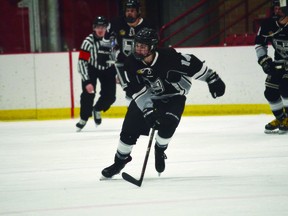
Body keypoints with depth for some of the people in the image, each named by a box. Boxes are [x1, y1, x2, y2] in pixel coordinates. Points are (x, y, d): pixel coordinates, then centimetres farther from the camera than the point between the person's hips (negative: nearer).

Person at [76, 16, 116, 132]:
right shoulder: (89, 41, -25)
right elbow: (82, 62, -26)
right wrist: (87, 82, -31)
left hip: (108, 69, 3)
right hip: (91, 69, -3)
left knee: (109, 96, -7)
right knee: (88, 94, -18)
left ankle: (97, 110, 25)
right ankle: (84, 118, 4)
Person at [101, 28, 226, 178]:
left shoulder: (168, 57, -30)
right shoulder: (131, 64, -22)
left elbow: (192, 64, -20)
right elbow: (138, 92, -22)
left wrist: (212, 79, -14)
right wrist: (148, 112, -31)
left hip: (174, 96, -3)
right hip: (147, 97, 3)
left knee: (167, 125, -24)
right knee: (129, 129, -2)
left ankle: (159, 150, 7)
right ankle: (120, 160, 19)